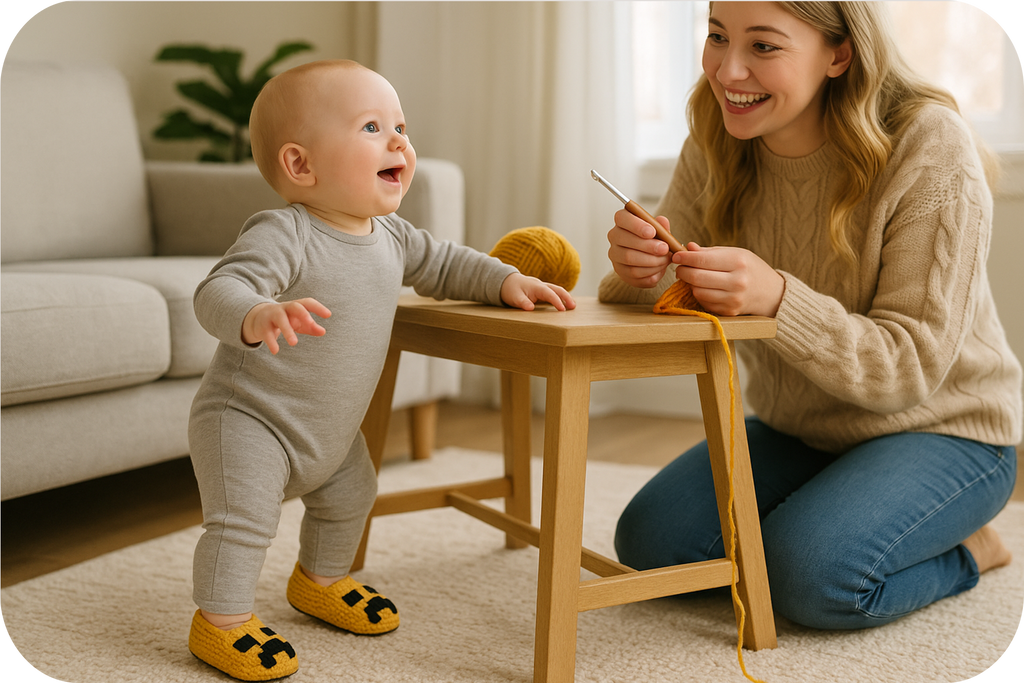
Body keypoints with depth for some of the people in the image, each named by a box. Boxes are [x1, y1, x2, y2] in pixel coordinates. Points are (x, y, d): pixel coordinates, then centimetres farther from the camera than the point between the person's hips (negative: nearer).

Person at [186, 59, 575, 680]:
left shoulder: (390, 235, -2)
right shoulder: (284, 235, -28)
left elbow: (441, 264, 16)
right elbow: (218, 290, -40)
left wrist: (506, 280, 1)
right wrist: (258, 317, -62)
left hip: (331, 430, 8)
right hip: (246, 418, -8)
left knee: (350, 496, 23)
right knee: (244, 518, -15)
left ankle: (320, 581, 47)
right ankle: (221, 619, 8)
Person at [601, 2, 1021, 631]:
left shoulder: (930, 148, -24)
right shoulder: (717, 148, -8)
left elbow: (912, 365, -25)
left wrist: (776, 299, -42)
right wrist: (638, 277, -33)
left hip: (944, 430, -5)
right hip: (795, 430, 6)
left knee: (812, 575, -28)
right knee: (649, 542, -9)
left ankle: (961, 550, 3)